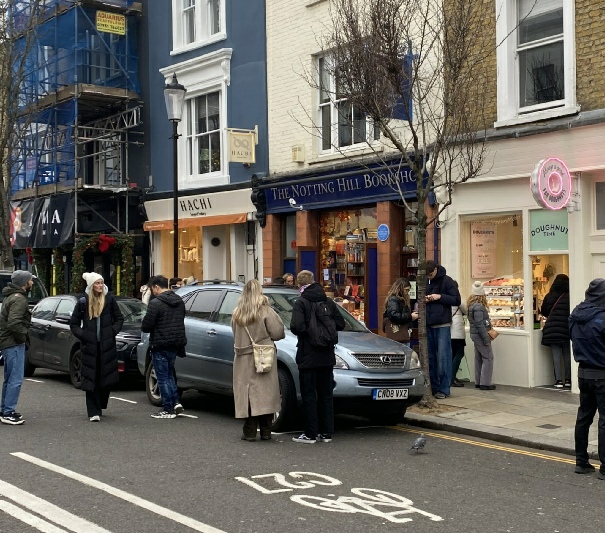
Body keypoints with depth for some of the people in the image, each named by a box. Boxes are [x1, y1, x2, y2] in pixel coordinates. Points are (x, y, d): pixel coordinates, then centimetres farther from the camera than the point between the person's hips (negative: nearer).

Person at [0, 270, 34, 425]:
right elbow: (13, 323, -28)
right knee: (16, 379, -8)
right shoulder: (19, 299, -17)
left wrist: (23, 334, 13)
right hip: (14, 343, -11)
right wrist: (23, 335, -14)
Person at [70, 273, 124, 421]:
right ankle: (94, 412, -1)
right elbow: (74, 324, 8)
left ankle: (100, 405, 23)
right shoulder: (83, 301, 1)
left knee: (106, 376, 2)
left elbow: (119, 319, 12)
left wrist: (113, 331, -2)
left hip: (107, 345, 1)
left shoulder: (109, 299, 4)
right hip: (89, 346, -1)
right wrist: (82, 335, -5)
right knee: (91, 379, -4)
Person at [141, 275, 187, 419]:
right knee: (169, 373, 22)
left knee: (163, 377, 1)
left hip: (161, 345, -7)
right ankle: (176, 402, 13)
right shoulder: (179, 301, 9)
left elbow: (146, 326, -18)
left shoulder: (156, 303, -17)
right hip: (176, 343, 8)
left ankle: (168, 410, 5)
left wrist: (144, 327, 5)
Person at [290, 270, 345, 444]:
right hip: (327, 356, 6)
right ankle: (326, 433, 15)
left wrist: (308, 330, -2)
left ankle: (310, 434, 3)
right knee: (326, 395, 12)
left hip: (308, 357, -5)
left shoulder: (301, 303, -12)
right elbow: (340, 323, 4)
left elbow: (297, 327, -23)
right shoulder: (328, 302, 6)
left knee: (309, 396, 0)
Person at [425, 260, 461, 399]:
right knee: (430, 357, 8)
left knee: (443, 357, -5)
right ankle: (433, 387, 16)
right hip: (428, 325, 5)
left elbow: (457, 300, -7)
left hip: (442, 325, -5)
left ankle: (444, 389, -1)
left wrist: (440, 297, -16)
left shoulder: (446, 281, -4)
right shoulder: (425, 282, 10)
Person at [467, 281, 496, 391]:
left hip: (475, 335, 10)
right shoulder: (478, 307, -19)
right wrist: (486, 339, -19)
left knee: (479, 358, 13)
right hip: (480, 334, -10)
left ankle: (478, 382, 18)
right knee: (488, 358, -4)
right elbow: (480, 324, -22)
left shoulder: (472, 305, 9)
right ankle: (485, 383, -5)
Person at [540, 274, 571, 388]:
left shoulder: (549, 297, 2)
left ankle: (558, 380, 0)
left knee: (556, 355, 3)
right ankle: (568, 380, 11)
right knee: (567, 355, 8)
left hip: (552, 329, 1)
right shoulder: (569, 297, -6)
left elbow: (543, 312, 13)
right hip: (566, 329, -1)